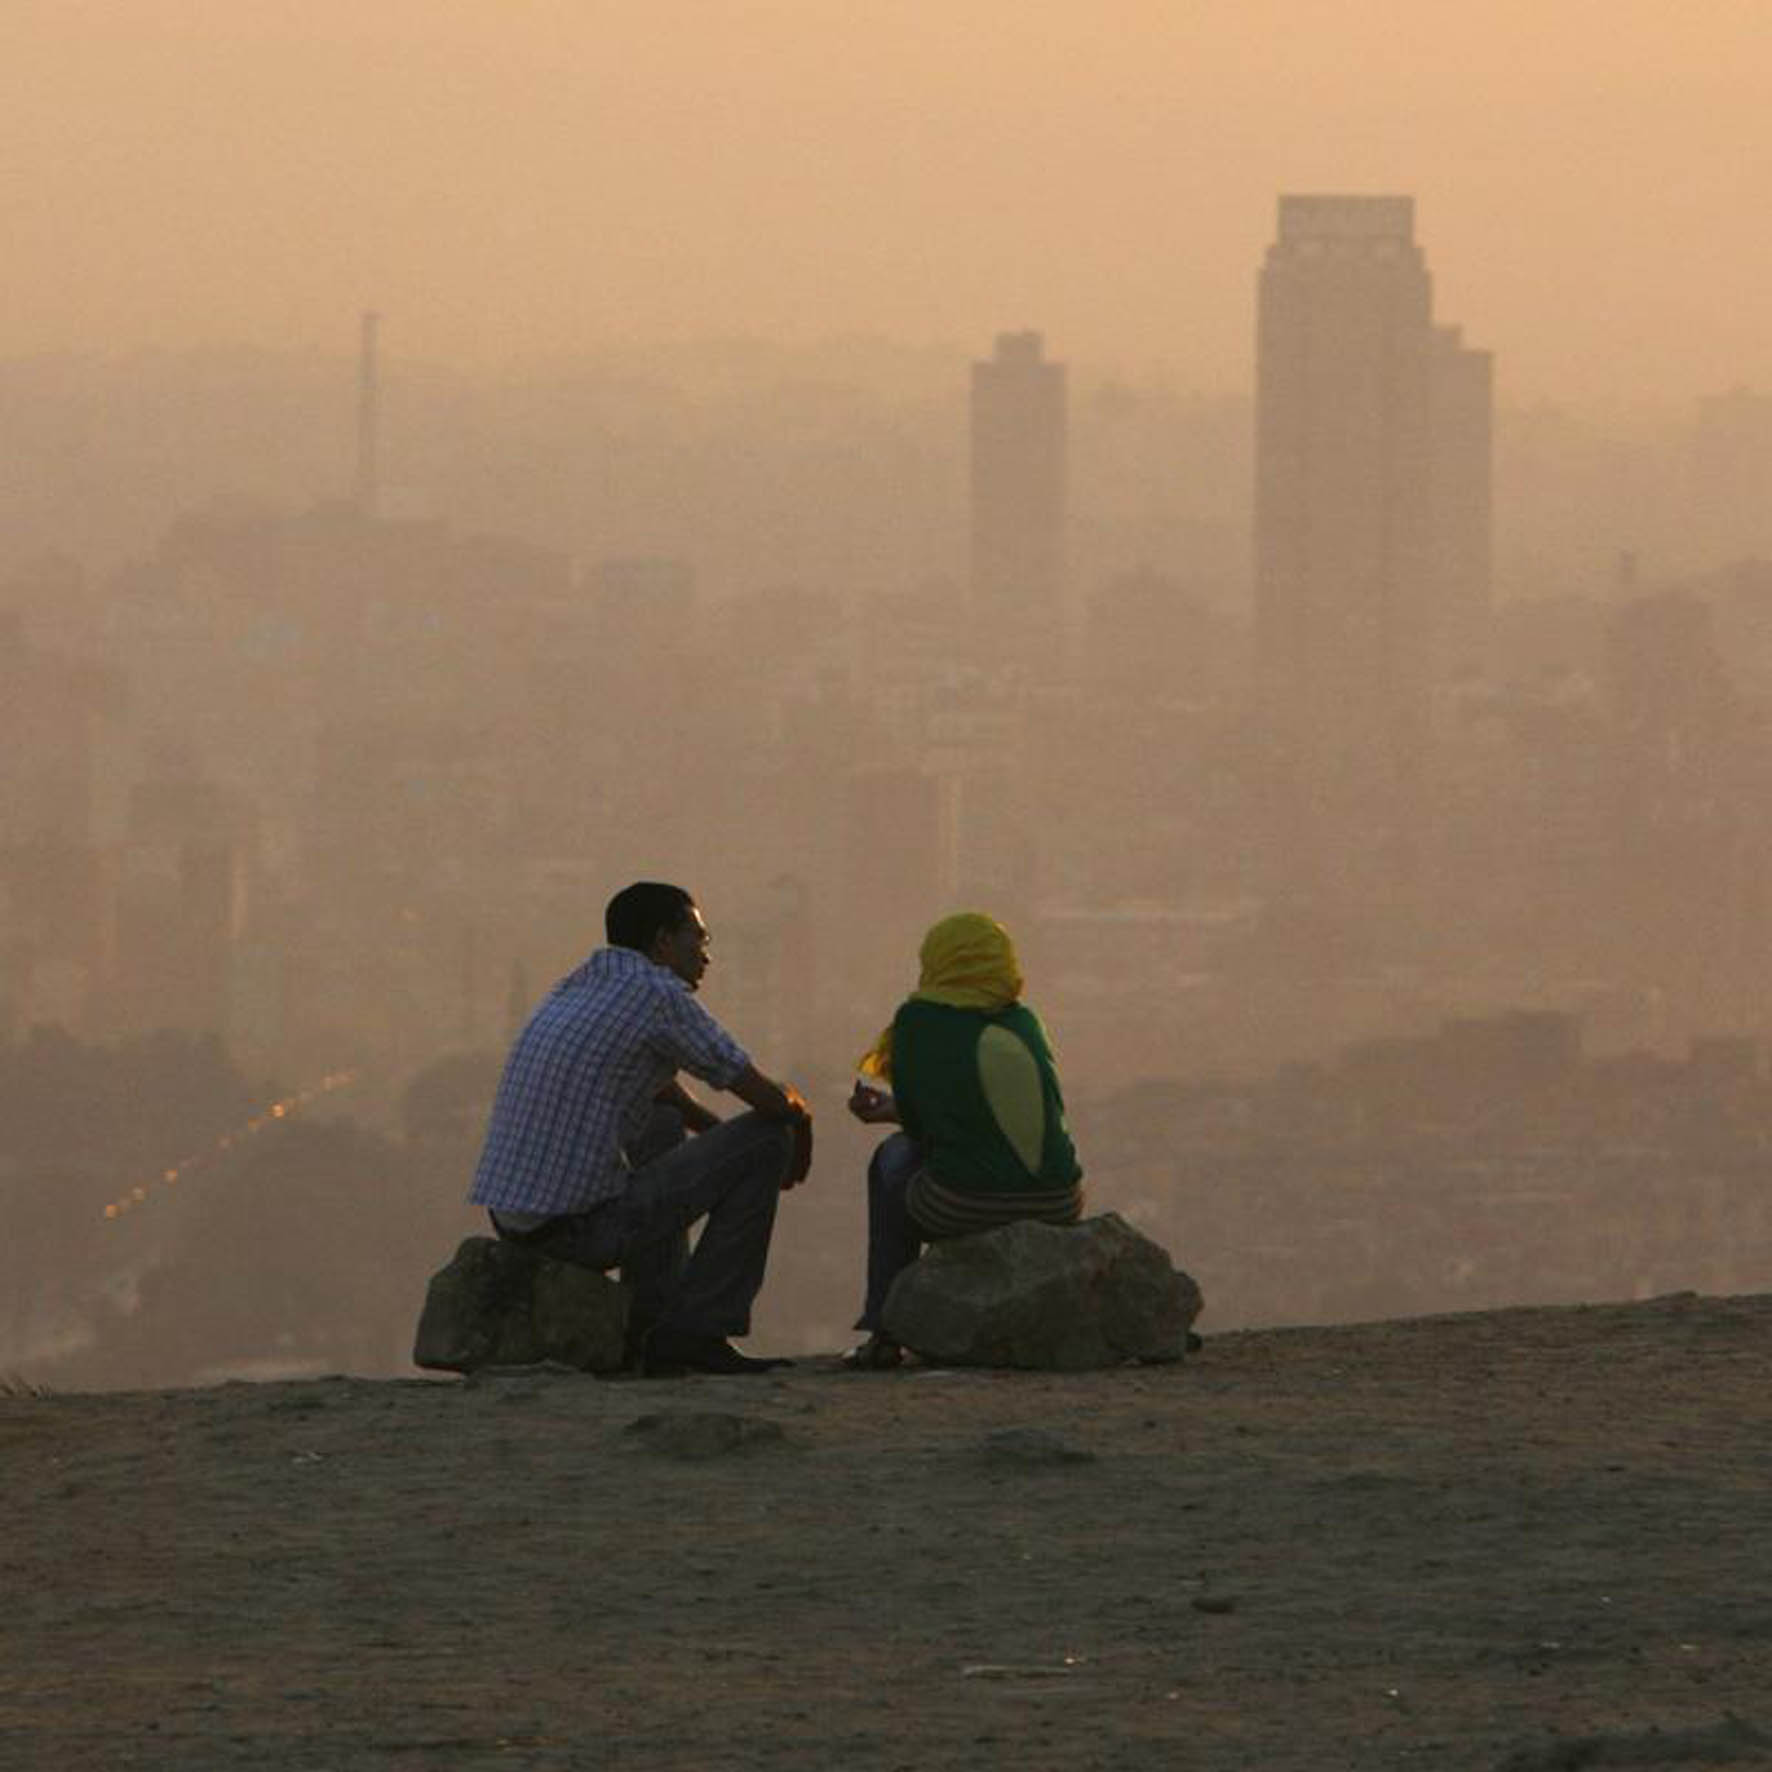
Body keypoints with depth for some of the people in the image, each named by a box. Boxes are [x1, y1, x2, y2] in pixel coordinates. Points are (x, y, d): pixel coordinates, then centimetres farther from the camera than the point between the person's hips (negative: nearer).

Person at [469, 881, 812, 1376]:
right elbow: (769, 1100, -5)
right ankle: (695, 1330, 0)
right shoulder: (660, 995, -8)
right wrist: (798, 1118, 17)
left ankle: (650, 1326, 26)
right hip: (583, 1226, -9)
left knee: (665, 1124, 35)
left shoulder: (576, 988, 19)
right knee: (766, 1139, 0)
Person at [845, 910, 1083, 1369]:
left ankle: (884, 1332, 25)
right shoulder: (1022, 1021, 12)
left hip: (961, 1211, -4)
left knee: (894, 1158, 29)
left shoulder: (919, 1020, -1)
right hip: (1057, 1209, 4)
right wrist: (892, 1110, 33)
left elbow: (920, 1124, 4)